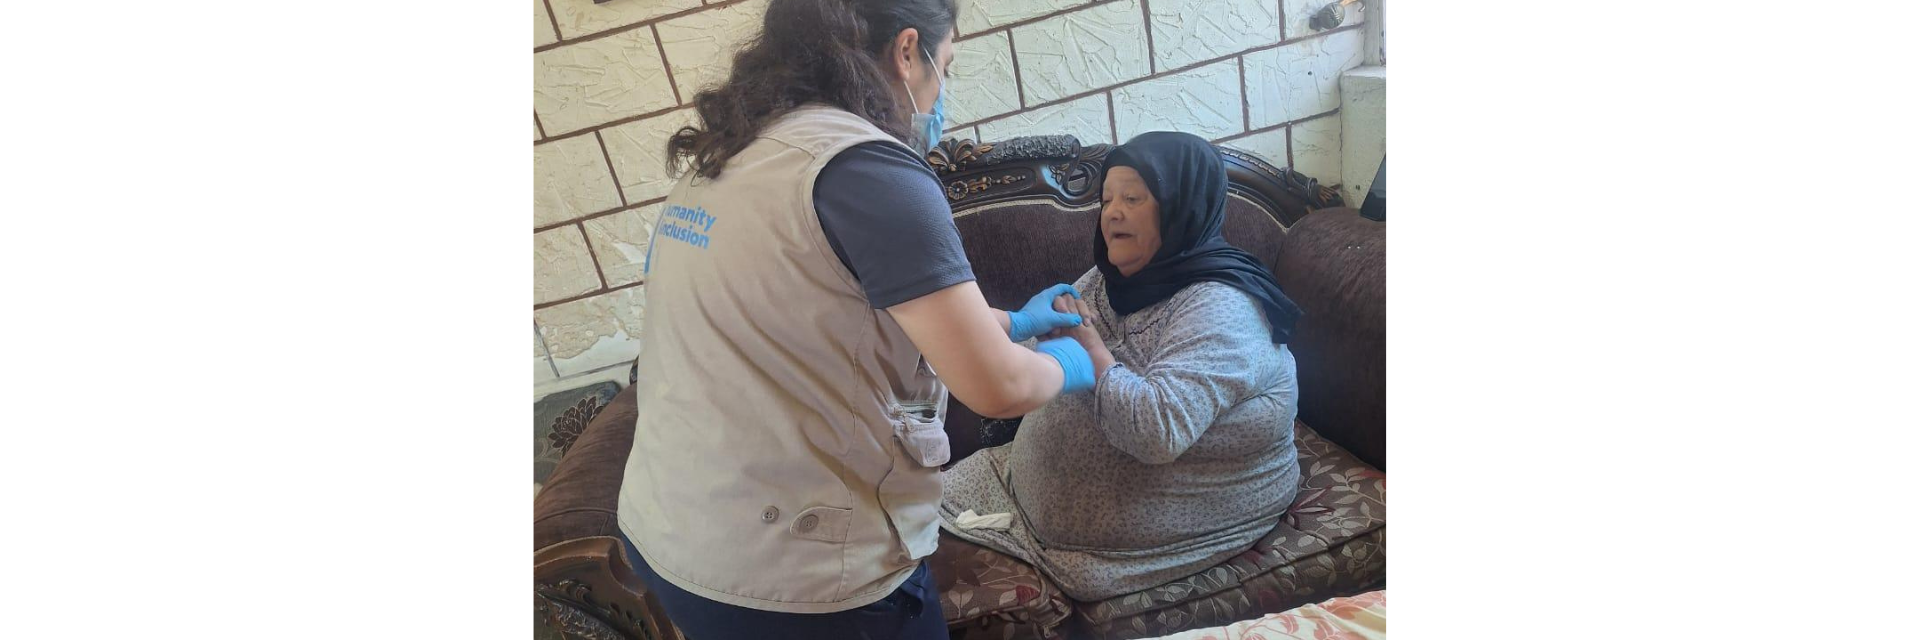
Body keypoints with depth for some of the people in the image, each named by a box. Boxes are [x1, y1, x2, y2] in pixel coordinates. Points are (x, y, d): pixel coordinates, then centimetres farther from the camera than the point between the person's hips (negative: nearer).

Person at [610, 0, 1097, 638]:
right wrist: (1071, 363, 1)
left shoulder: (722, 156, 5)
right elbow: (997, 386, -23)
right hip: (793, 574, -8)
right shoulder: (863, 164, -21)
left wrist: (1009, 321, 22)